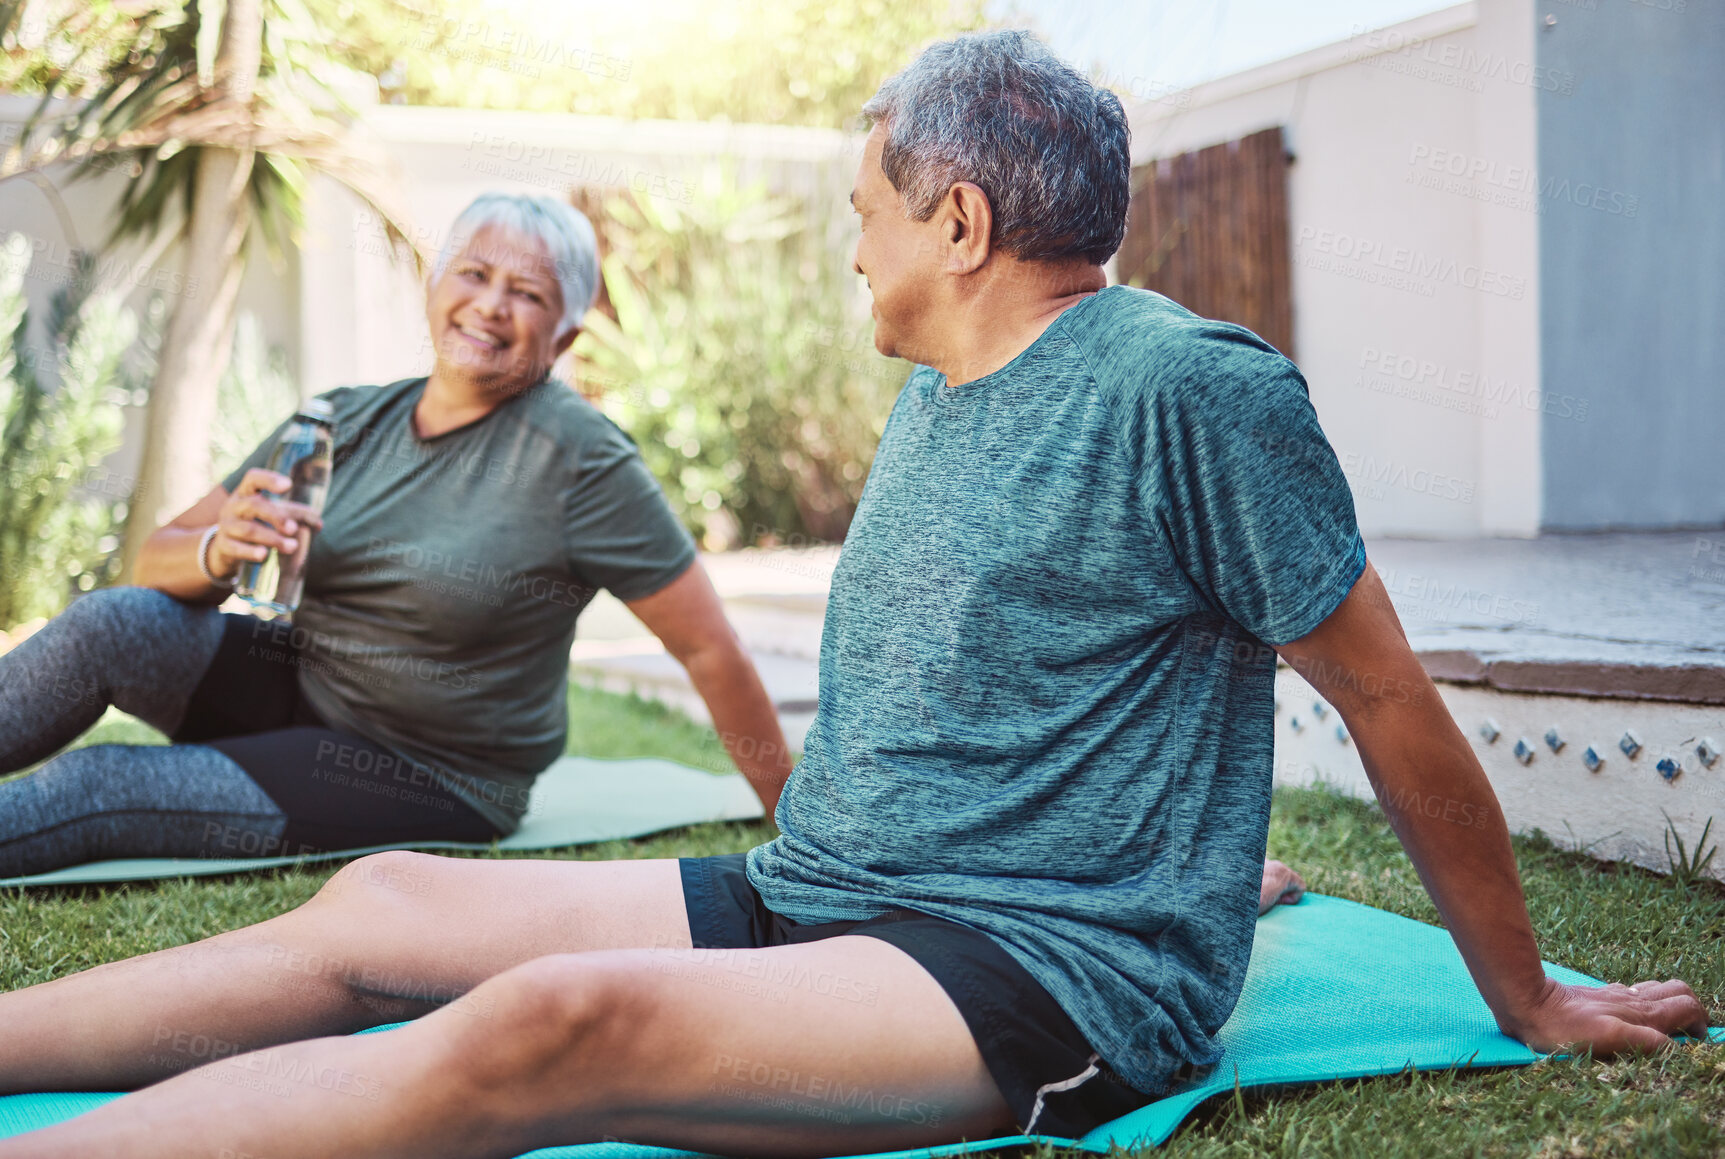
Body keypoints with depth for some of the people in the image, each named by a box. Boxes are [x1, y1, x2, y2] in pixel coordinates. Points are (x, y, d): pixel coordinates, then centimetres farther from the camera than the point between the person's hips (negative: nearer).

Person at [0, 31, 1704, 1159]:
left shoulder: (1188, 386, -12)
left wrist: (1528, 1004, 0)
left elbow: (1390, 702, -7)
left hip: (1058, 978, -8)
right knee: (382, 903, -2)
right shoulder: (932, 396, 15)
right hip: (816, 905, 8)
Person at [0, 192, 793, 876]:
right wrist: (220, 552, -24)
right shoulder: (345, 422, 0)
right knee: (112, 622, -20)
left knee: (96, 787, -20)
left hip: (425, 779, -5)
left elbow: (710, 649, -14)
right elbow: (157, 560, 0)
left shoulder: (577, 457, -16)